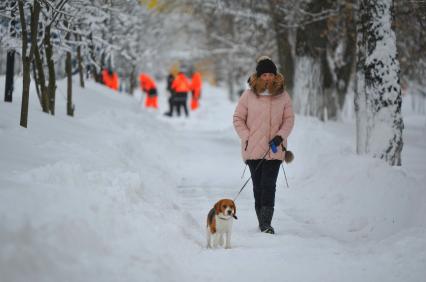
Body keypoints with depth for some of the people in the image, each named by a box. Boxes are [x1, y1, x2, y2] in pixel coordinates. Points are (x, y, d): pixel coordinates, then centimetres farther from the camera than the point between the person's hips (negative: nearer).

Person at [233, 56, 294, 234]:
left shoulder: (283, 96, 4)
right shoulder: (248, 95, 0)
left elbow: (289, 119, 9)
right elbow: (238, 119, 6)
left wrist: (281, 135, -6)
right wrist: (247, 137, -4)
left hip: (275, 149, 0)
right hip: (253, 149, 0)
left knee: (269, 185, -11)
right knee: (258, 186, 6)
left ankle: (266, 223, -15)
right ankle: (262, 222, 16)